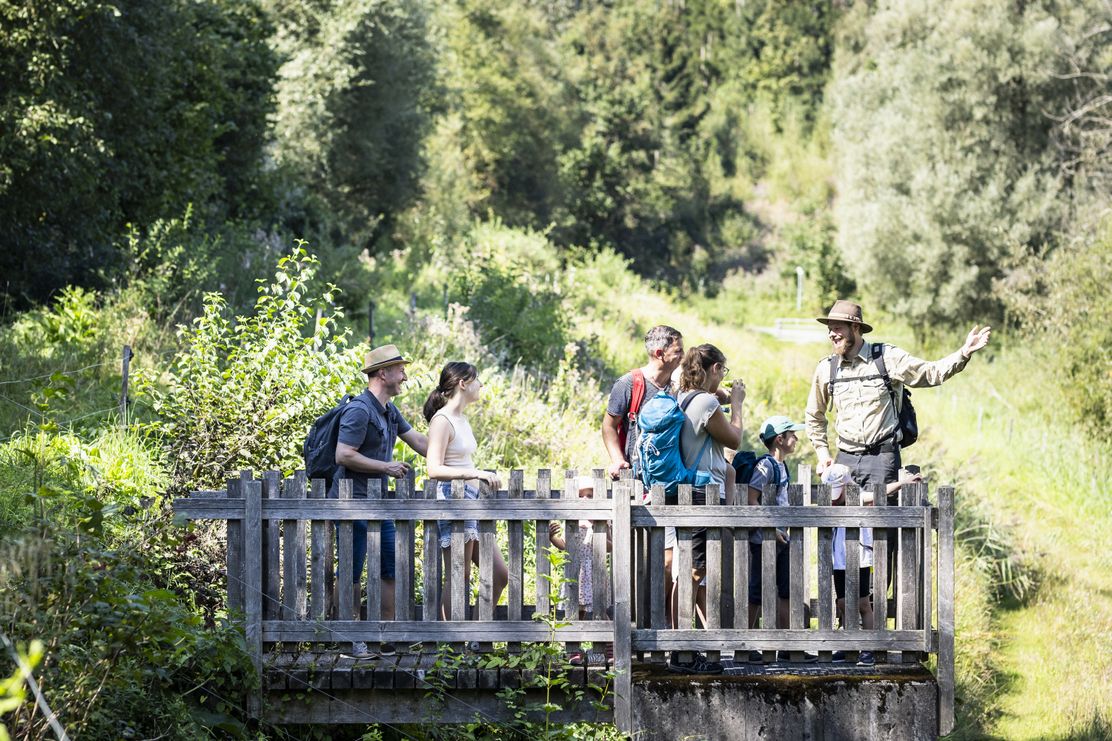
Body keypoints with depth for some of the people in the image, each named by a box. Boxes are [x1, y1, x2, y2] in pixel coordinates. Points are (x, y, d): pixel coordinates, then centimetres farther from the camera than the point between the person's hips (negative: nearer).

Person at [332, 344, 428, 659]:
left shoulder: (389, 411, 13)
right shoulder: (359, 410, -17)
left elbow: (418, 441, 21)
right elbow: (343, 455, -23)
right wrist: (387, 467, -16)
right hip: (353, 503, -10)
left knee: (391, 569, 9)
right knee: (352, 574, -3)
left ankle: (388, 639, 14)